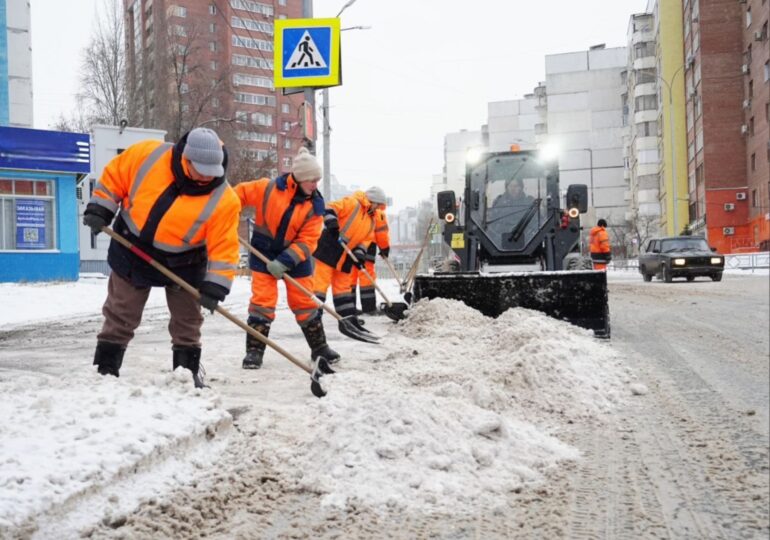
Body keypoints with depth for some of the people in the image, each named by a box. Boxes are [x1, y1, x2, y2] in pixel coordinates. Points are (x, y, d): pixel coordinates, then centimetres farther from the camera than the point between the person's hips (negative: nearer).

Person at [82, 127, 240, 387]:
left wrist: (214, 287, -27)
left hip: (182, 263, 0)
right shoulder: (148, 155, -22)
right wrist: (99, 209, -8)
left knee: (187, 319, 11)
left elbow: (224, 247, -22)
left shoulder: (223, 199, -24)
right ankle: (106, 368, 23)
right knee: (120, 316, 10)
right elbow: (114, 176, -5)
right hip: (132, 249, 0)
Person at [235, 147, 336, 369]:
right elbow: (240, 193, -3)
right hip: (264, 253, -1)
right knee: (262, 301, -5)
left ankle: (319, 347, 22)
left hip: (296, 257, 2)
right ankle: (254, 350, 4)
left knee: (305, 302, 8)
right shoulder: (269, 188, -15)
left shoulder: (315, 205, -10)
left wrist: (285, 261, -24)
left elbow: (307, 241, -14)